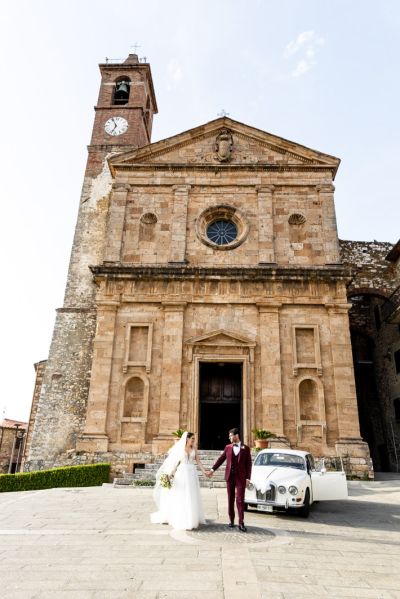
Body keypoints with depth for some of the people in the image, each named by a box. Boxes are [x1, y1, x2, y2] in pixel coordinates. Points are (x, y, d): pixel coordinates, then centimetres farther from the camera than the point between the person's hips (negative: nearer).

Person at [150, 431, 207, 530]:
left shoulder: (194, 449, 8)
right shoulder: (179, 448, -2)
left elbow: (198, 461, 4)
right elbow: (174, 462, -2)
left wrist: (204, 471, -8)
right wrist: (169, 474, -10)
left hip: (192, 474, 4)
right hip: (182, 474, -3)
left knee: (192, 498, 6)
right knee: (181, 498, -1)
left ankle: (192, 519, 17)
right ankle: (182, 521, 7)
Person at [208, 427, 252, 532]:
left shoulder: (246, 448, 0)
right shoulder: (228, 447, 5)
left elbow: (248, 464, 0)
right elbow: (221, 459, 6)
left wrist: (248, 478, -5)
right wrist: (212, 470, 0)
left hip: (241, 477, -2)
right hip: (230, 476, 2)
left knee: (240, 500, -5)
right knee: (230, 499, 10)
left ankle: (241, 523, -1)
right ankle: (231, 520, 22)